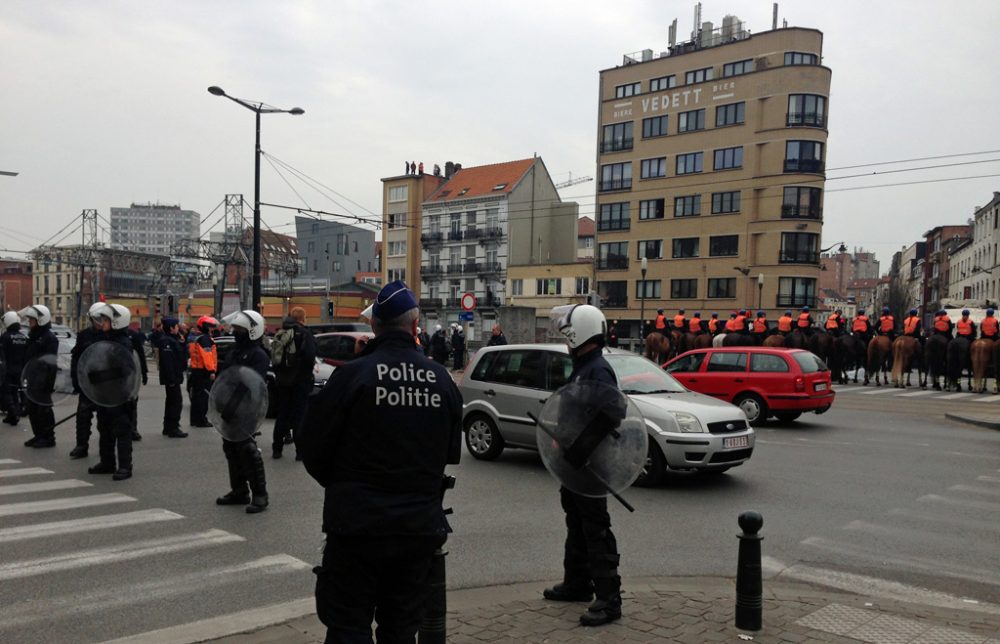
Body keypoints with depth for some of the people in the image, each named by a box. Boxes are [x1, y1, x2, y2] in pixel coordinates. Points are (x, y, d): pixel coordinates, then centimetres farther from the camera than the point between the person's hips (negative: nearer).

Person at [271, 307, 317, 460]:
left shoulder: (280, 334, 9)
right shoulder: (304, 333, -13)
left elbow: (274, 357, 12)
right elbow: (310, 357, -21)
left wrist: (278, 374, 15)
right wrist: (308, 372, -5)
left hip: (282, 380, 6)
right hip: (300, 380, -6)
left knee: (282, 414, 14)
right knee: (299, 415, -1)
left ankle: (277, 448, 17)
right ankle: (301, 450, -1)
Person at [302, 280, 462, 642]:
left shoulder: (352, 375, -12)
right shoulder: (441, 379, 1)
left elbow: (316, 451, -6)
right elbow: (452, 453, 9)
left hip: (358, 525, -4)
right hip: (419, 526, 4)